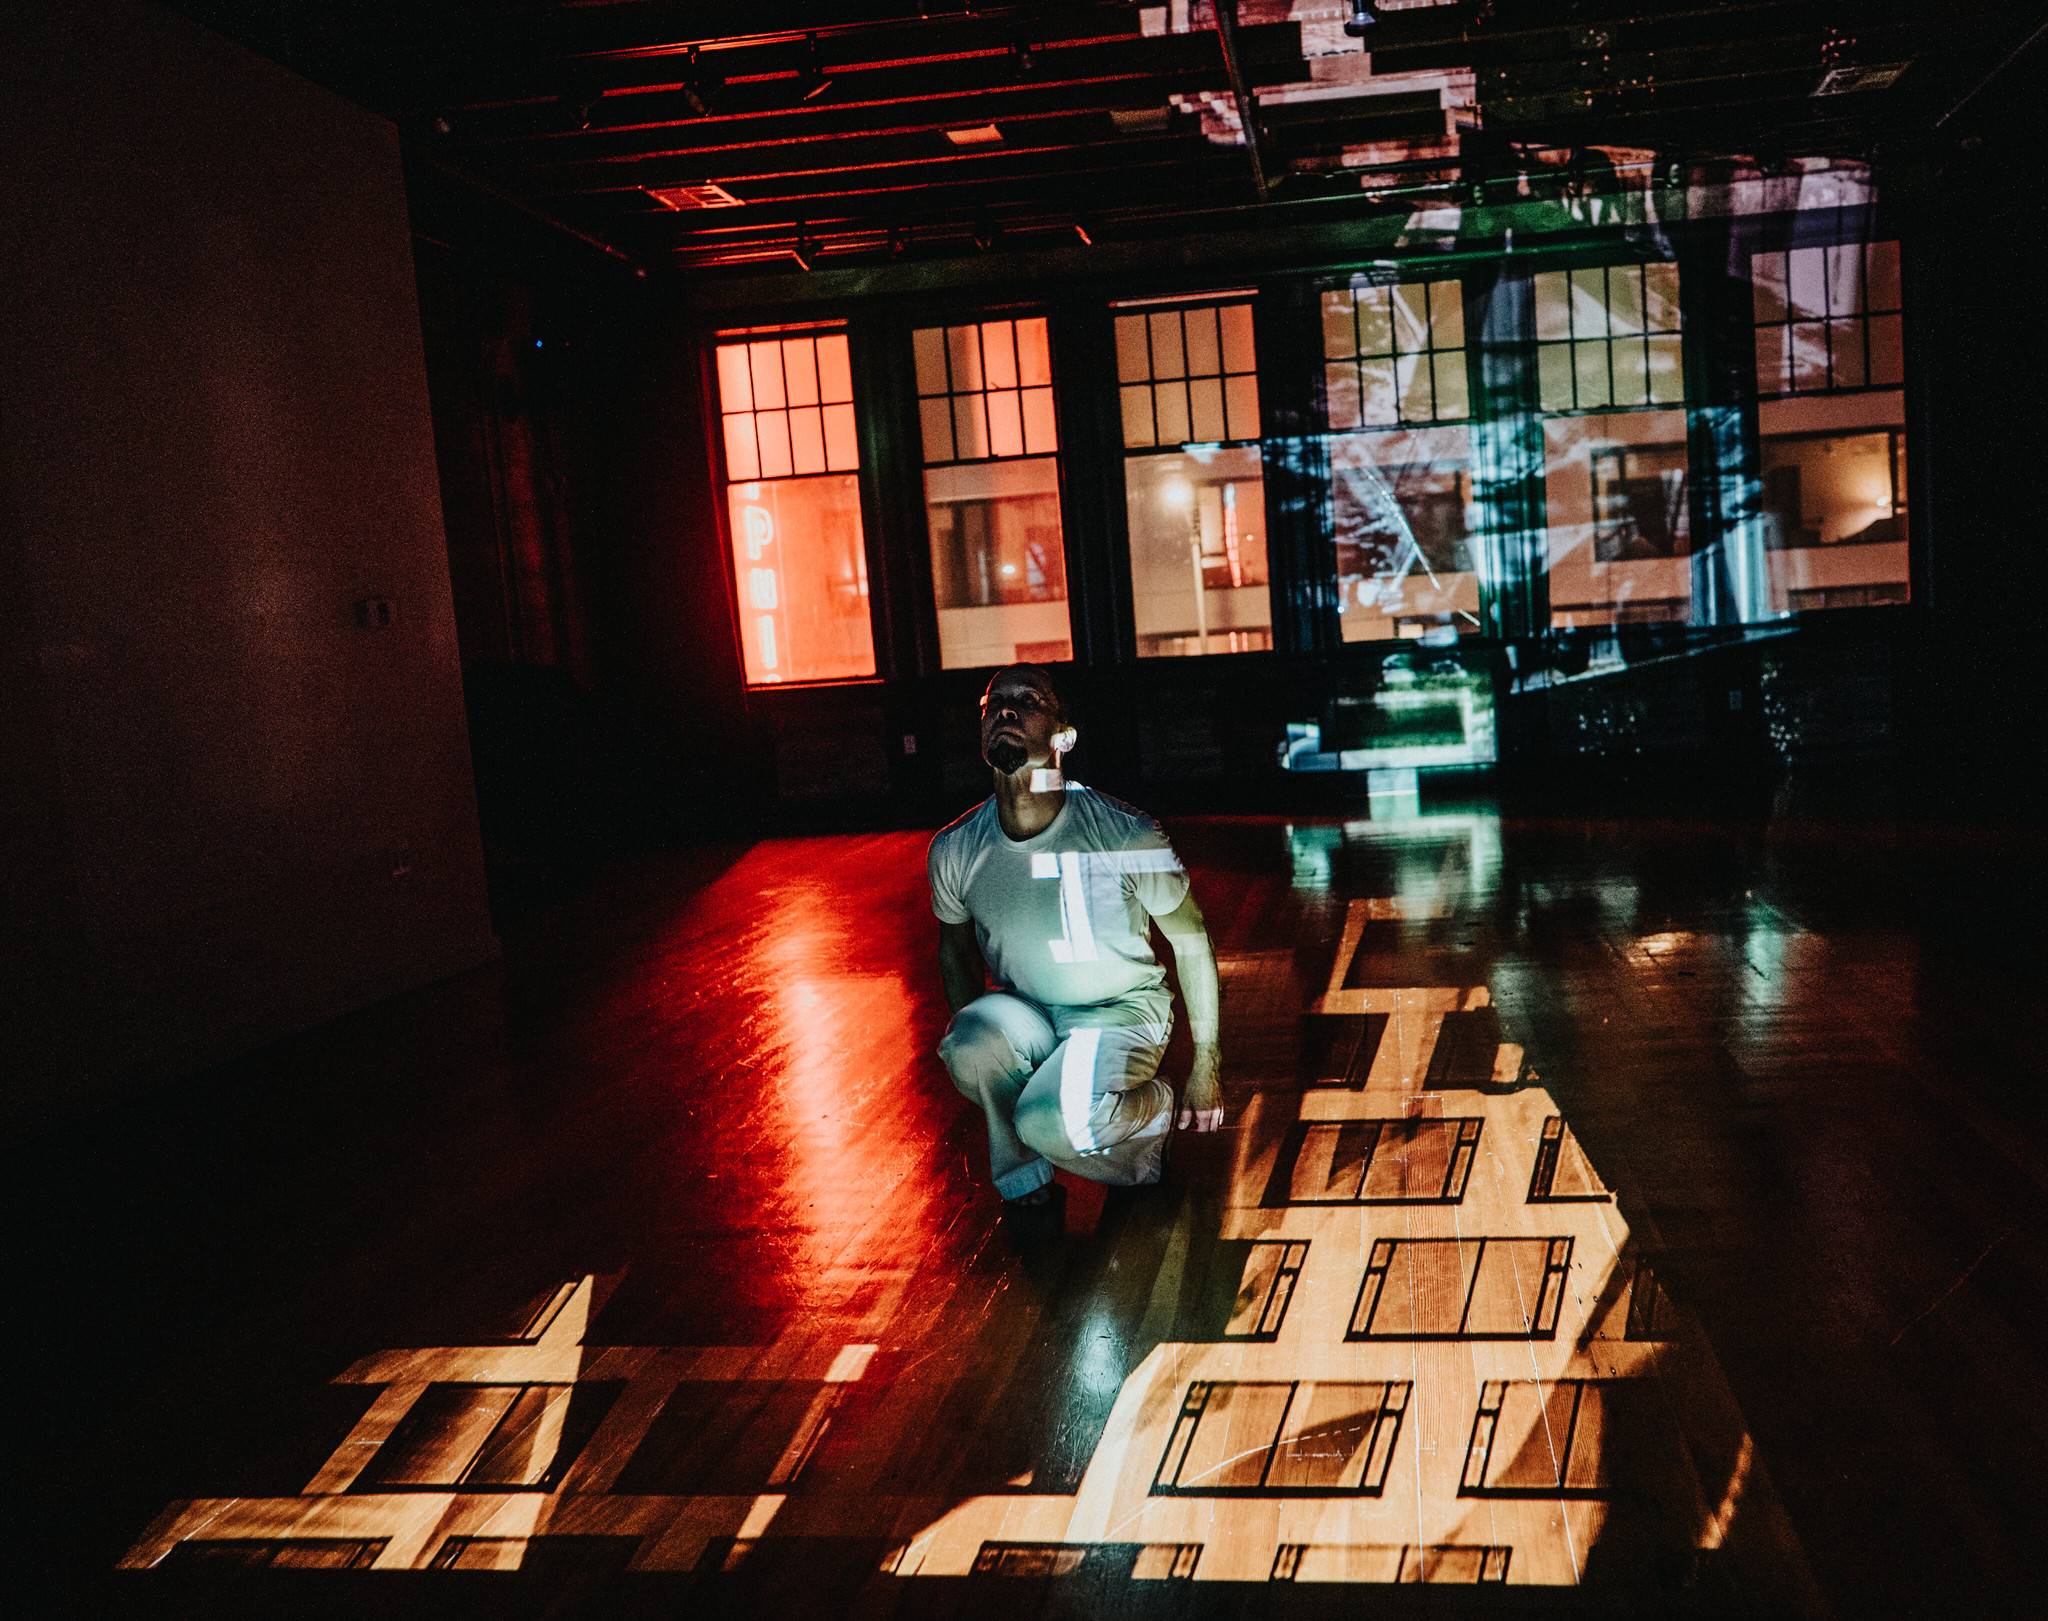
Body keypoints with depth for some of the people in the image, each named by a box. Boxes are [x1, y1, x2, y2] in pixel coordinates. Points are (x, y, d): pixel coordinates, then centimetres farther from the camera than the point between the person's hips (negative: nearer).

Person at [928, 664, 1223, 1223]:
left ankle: (1153, 1105, 4)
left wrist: (1206, 1063, -3)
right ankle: (1022, 1176, -2)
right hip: (1023, 1013, 3)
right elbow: (956, 951, 10)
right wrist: (971, 1044, 10)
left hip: (1121, 1011, -3)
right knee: (969, 1045, -33)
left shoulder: (1127, 836, -20)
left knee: (1052, 1123, -32)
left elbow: (1190, 941, -6)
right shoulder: (954, 850, -11)